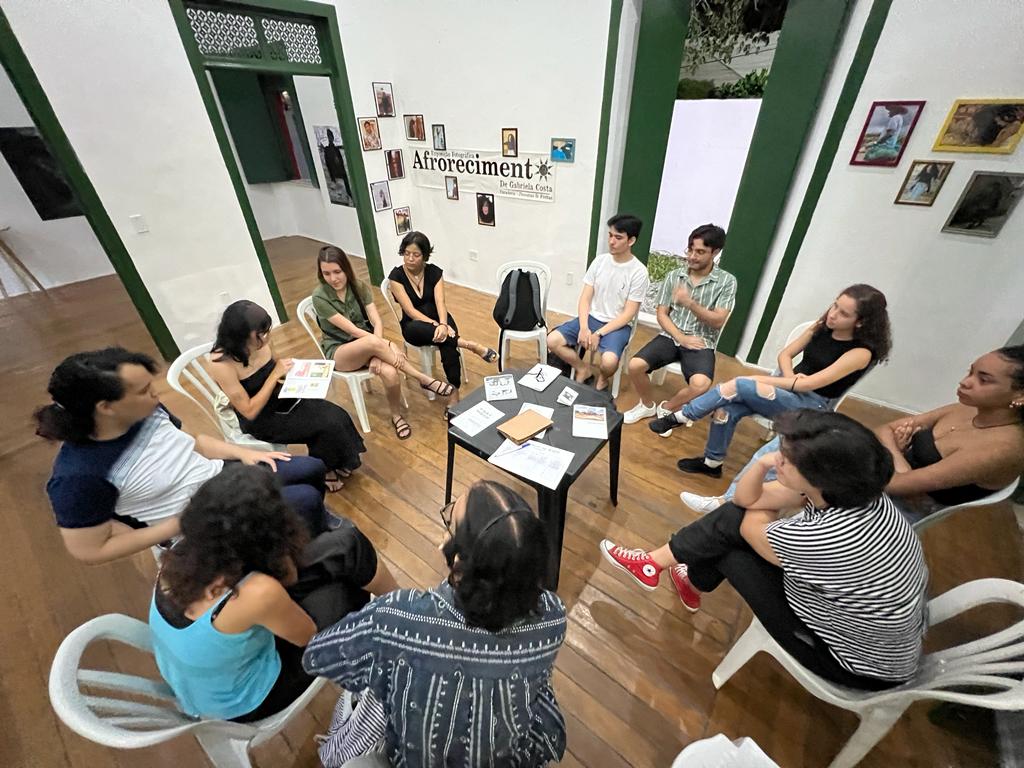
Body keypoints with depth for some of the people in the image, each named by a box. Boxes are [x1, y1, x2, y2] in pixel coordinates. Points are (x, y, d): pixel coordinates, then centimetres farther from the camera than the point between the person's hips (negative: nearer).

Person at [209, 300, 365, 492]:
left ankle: (335, 464, 9)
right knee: (327, 425, -19)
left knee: (336, 415, -15)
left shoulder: (261, 342, -10)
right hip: (259, 420, -6)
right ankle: (323, 470, 10)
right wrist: (275, 375, -24)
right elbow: (250, 411, -22)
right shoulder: (221, 363, -27)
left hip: (279, 398, 6)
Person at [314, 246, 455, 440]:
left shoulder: (359, 287, -3)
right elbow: (351, 330, -21)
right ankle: (425, 380, -25)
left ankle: (396, 416, -3)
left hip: (366, 346, 3)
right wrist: (386, 345, -29)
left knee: (390, 373, -31)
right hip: (338, 351, -3)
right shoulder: (320, 297, -15)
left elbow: (377, 322, -12)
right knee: (372, 342, -38)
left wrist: (378, 353, -29)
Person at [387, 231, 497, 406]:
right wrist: (435, 325, -35)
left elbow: (440, 302, -18)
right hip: (414, 325, -1)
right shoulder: (396, 275, -12)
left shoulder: (435, 272, -6)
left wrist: (443, 325, -39)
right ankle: (469, 345, -33)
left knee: (447, 343, -33)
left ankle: (454, 395, -32)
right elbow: (410, 310, -20)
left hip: (439, 319, 1)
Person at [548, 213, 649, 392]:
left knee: (608, 361, -33)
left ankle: (602, 379, 6)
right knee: (552, 341, -15)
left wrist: (599, 333, -19)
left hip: (618, 326, -4)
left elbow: (629, 314, -12)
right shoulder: (599, 261, 1)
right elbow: (585, 298, 0)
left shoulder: (639, 272, -11)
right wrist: (584, 328, -16)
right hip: (591, 318, 4)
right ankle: (583, 369, 10)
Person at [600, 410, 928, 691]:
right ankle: (655, 561, 16)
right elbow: (746, 499, -7)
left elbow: (750, 529, -20)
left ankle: (691, 583, 25)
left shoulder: (828, 536, -42)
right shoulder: (846, 488, -16)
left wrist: (766, 514, -1)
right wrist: (762, 464, -24)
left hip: (862, 664, -6)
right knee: (734, 514, -4)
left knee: (731, 551, -9)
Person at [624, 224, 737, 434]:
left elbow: (718, 321, -9)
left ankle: (666, 408, 2)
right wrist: (682, 338, -11)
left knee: (701, 384, -32)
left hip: (702, 342, -2)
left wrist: (690, 303, -24)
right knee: (635, 365, -23)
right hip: (671, 336, 2)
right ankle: (647, 405, 8)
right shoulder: (674, 276, 5)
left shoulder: (727, 281, -2)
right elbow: (661, 314, 4)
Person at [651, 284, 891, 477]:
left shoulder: (861, 352, -16)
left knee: (740, 386, -30)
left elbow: (809, 384, -20)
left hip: (812, 406, -6)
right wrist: (789, 377, -13)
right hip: (789, 388, 6)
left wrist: (758, 380, -16)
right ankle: (712, 462, -3)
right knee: (728, 408, -21)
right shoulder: (824, 327, 3)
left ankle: (680, 417, -16)